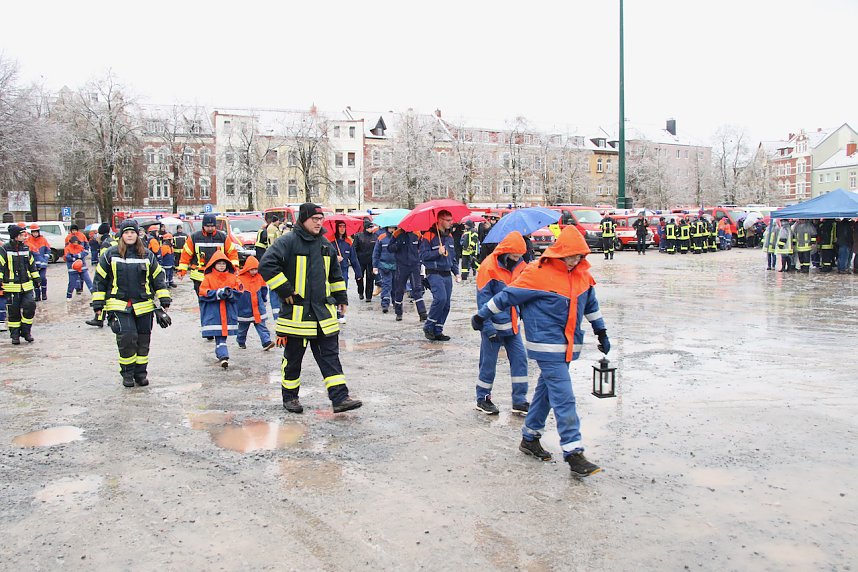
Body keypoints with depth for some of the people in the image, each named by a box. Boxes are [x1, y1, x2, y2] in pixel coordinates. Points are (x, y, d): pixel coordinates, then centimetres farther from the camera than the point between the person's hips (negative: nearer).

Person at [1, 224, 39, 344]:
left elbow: (32, 265, 20)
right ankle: (15, 335, 15)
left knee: (30, 307, -5)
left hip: (27, 286, 4)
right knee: (13, 311, 4)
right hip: (11, 286, -4)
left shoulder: (26, 249, 10)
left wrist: (36, 279, 21)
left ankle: (26, 331, 11)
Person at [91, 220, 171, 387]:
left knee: (143, 340, 6)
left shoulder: (147, 255, 7)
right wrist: (98, 304, 3)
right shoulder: (110, 255, 2)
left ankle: (140, 373, 21)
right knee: (127, 337, -14)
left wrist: (164, 301, 6)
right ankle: (127, 373, 3)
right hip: (119, 305, -2)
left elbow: (158, 278, 11)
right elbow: (100, 279, 6)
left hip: (143, 305, 2)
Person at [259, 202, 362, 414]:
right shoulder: (288, 242, -10)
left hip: (324, 311, 5)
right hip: (296, 311, -5)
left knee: (330, 354, 2)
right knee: (293, 357, 8)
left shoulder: (325, 244, 12)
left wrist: (341, 298, 21)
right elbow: (266, 265, -20)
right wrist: (285, 291, -17)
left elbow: (335, 273, 24)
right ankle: (290, 396, 24)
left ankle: (340, 398, 2)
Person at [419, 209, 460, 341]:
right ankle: (428, 326, -6)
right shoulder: (428, 236, -7)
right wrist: (438, 252, -18)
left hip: (447, 275, 7)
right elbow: (423, 255, -10)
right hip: (434, 274, -7)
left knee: (446, 304, 5)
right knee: (440, 298, -22)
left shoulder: (449, 237, 16)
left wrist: (456, 272, 14)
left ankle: (437, 331, 14)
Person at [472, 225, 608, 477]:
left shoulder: (581, 274, 6)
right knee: (564, 398, -10)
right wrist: (481, 316, 0)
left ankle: (530, 438, 31)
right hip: (547, 345, -7)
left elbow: (591, 304, 21)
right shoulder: (538, 274, -15)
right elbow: (507, 296, -8)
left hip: (568, 346, 7)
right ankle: (574, 454, -8)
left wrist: (601, 333, 25)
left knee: (546, 390, 17)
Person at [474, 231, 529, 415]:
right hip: (494, 324, -6)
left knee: (520, 359, 3)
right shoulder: (489, 267, -15)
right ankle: (482, 399, 20)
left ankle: (519, 401, 12)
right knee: (489, 362, 4)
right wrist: (488, 326, -18)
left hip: (512, 324, 6)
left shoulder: (519, 266, 5)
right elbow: (483, 298, -15)